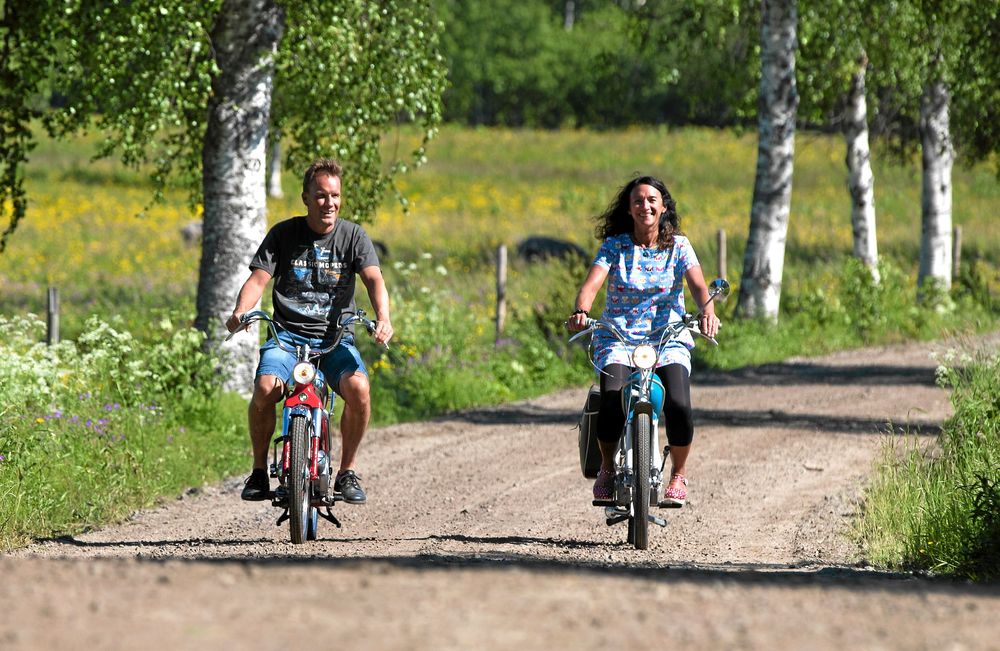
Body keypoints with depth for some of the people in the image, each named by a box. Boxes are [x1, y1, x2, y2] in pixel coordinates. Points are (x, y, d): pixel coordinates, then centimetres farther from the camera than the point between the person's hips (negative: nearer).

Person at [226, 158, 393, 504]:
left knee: (358, 387, -30)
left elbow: (374, 279, -12)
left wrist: (383, 318, -33)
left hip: (335, 337, 0)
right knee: (265, 388, -30)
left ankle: (347, 472, -9)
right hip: (288, 334, 0)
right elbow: (258, 279, -5)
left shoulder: (353, 236, 2)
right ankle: (259, 471, -7)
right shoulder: (283, 235, 2)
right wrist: (240, 312, -27)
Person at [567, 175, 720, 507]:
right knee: (612, 398, -28)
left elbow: (698, 285, -9)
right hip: (619, 338, 0)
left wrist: (708, 312, -31)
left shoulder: (678, 246, 5)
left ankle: (678, 474, 0)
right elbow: (592, 283, -11)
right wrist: (581, 311, -33)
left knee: (679, 405, -25)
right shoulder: (614, 246, 3)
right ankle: (607, 468, -3)